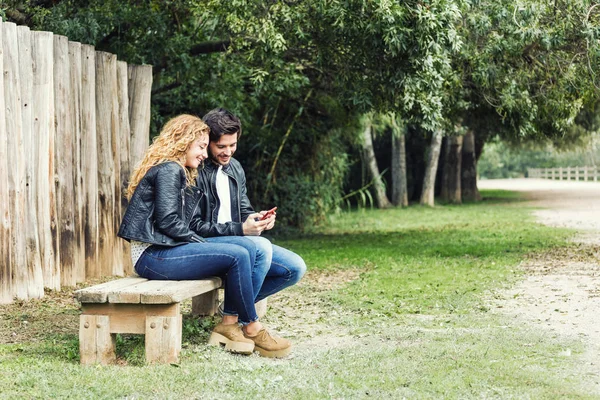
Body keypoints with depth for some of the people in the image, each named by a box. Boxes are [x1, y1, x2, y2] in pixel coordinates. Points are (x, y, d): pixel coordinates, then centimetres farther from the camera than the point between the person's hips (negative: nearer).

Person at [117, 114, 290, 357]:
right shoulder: (168, 170, -8)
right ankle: (252, 328, -5)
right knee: (238, 256, -19)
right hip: (153, 255, -10)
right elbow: (168, 222, -18)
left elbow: (194, 226, 16)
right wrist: (203, 244, -9)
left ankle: (230, 323, -8)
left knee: (249, 247, -3)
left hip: (168, 247, 10)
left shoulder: (181, 173, 24)